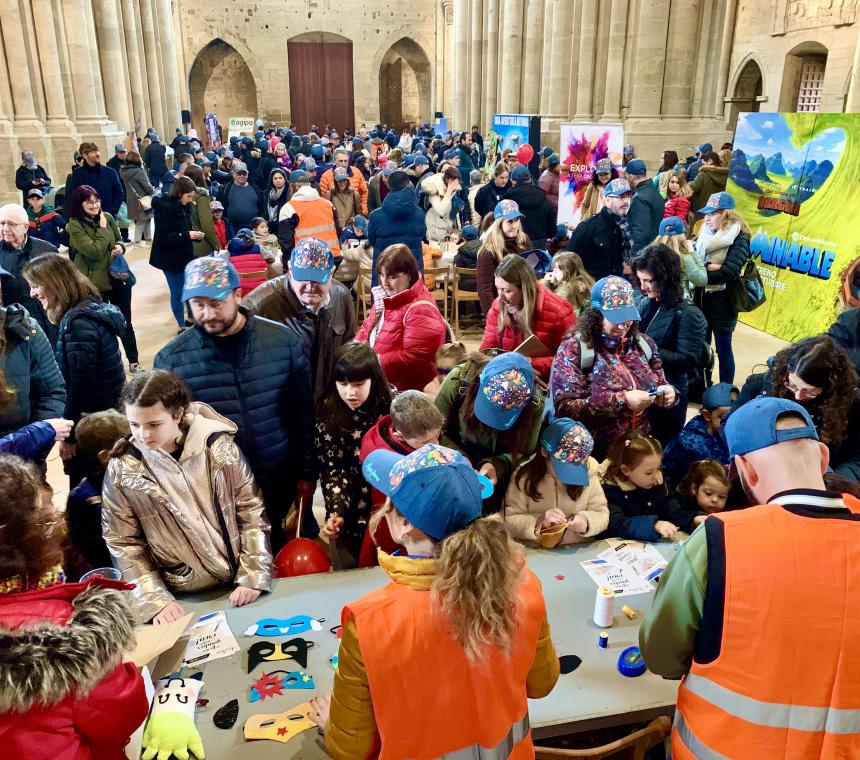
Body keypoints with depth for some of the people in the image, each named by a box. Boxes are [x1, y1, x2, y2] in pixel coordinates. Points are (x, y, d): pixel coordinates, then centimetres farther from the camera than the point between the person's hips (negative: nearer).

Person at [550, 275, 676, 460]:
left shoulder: (643, 344, 10)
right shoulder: (574, 349, -6)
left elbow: (660, 385, 20)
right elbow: (564, 407, -14)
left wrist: (667, 393, -4)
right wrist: (622, 401, -19)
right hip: (594, 454, -5)